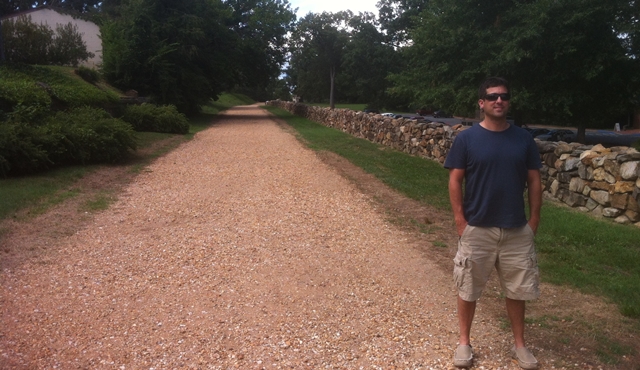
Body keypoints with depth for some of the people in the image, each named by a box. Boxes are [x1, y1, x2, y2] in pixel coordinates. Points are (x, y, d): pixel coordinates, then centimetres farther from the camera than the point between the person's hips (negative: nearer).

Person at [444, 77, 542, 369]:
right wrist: (460, 219, -9)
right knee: (468, 288, 8)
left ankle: (519, 345, 30)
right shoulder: (466, 139, -5)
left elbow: (534, 181, 7)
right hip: (476, 229, -2)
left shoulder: (523, 139, 2)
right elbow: (455, 180, -4)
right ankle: (464, 342, 25)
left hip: (517, 229, 2)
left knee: (517, 290, 13)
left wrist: (534, 218, 2)